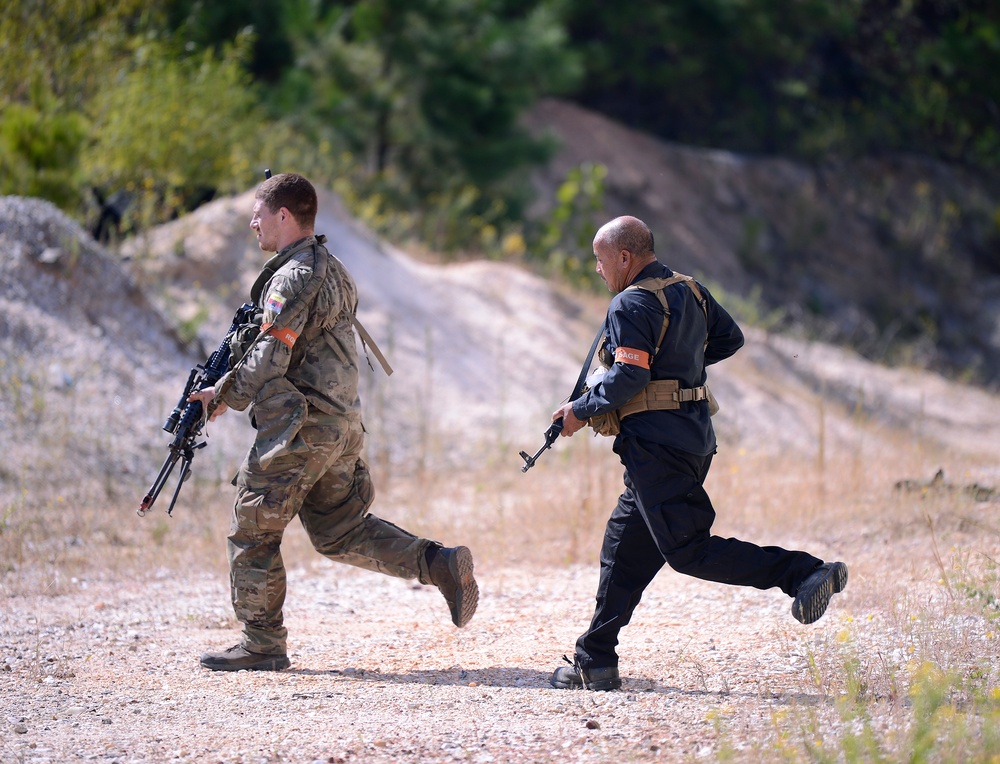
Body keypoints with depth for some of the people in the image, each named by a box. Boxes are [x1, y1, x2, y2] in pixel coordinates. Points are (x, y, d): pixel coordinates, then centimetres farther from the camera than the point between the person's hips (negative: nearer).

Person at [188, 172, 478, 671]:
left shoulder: (294, 278, -16)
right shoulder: (332, 269, 15)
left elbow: (267, 362, -20)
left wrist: (223, 394, -5)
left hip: (298, 430, -9)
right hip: (340, 425, 9)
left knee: (253, 535, 2)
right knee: (340, 532, 15)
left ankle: (262, 645, 7)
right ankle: (439, 564, 3)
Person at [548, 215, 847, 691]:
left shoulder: (632, 305, -13)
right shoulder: (690, 291, 14)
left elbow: (628, 377, -22)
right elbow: (730, 338, 24)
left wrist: (581, 411, -9)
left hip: (657, 443, -10)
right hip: (694, 434, 10)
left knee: (688, 551, -13)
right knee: (626, 547, 13)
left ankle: (805, 573, -23)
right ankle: (595, 662, 14)